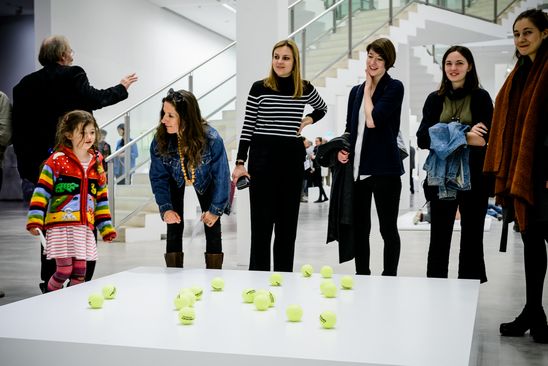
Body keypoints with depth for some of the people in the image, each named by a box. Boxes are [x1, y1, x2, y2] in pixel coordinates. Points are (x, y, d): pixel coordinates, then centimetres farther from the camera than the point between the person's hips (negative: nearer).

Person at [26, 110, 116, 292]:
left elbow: (101, 198, 17)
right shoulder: (57, 161, -5)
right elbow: (41, 191, -8)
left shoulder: (97, 163, 12)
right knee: (64, 270, -6)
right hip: (60, 225, -5)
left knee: (80, 272, 7)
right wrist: (35, 220, -17)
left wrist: (106, 228, 16)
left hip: (85, 227, 5)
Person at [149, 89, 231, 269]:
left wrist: (215, 208, -17)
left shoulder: (211, 139, -36)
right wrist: (165, 208, -26)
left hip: (204, 180, -1)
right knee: (174, 224, -7)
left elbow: (221, 175, -22)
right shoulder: (160, 140, -31)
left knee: (212, 223, -3)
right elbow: (158, 177, -16)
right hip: (176, 179, 1)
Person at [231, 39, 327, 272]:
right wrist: (240, 162, -6)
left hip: (291, 158, 3)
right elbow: (247, 127, 0)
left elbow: (322, 108, 27)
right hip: (262, 157, -2)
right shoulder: (259, 88, -1)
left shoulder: (305, 89, 5)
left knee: (288, 222, 8)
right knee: (261, 222, 0)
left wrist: (308, 120, 6)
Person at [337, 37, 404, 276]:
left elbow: (373, 120, -16)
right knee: (359, 227, 12)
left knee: (388, 228, 4)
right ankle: (361, 276, 22)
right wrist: (342, 149, 1)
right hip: (358, 167, 6)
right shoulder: (356, 91, 14)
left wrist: (368, 88, -5)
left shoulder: (394, 88, -4)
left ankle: (389, 277, 13)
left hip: (384, 168, -6)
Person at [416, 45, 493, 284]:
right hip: (441, 177, 2)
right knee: (439, 239, 5)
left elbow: (487, 138, -9)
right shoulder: (435, 99, 9)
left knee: (472, 237, 8)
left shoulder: (480, 97, 2)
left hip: (473, 177, -1)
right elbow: (422, 139, -3)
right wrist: (463, 137, -15)